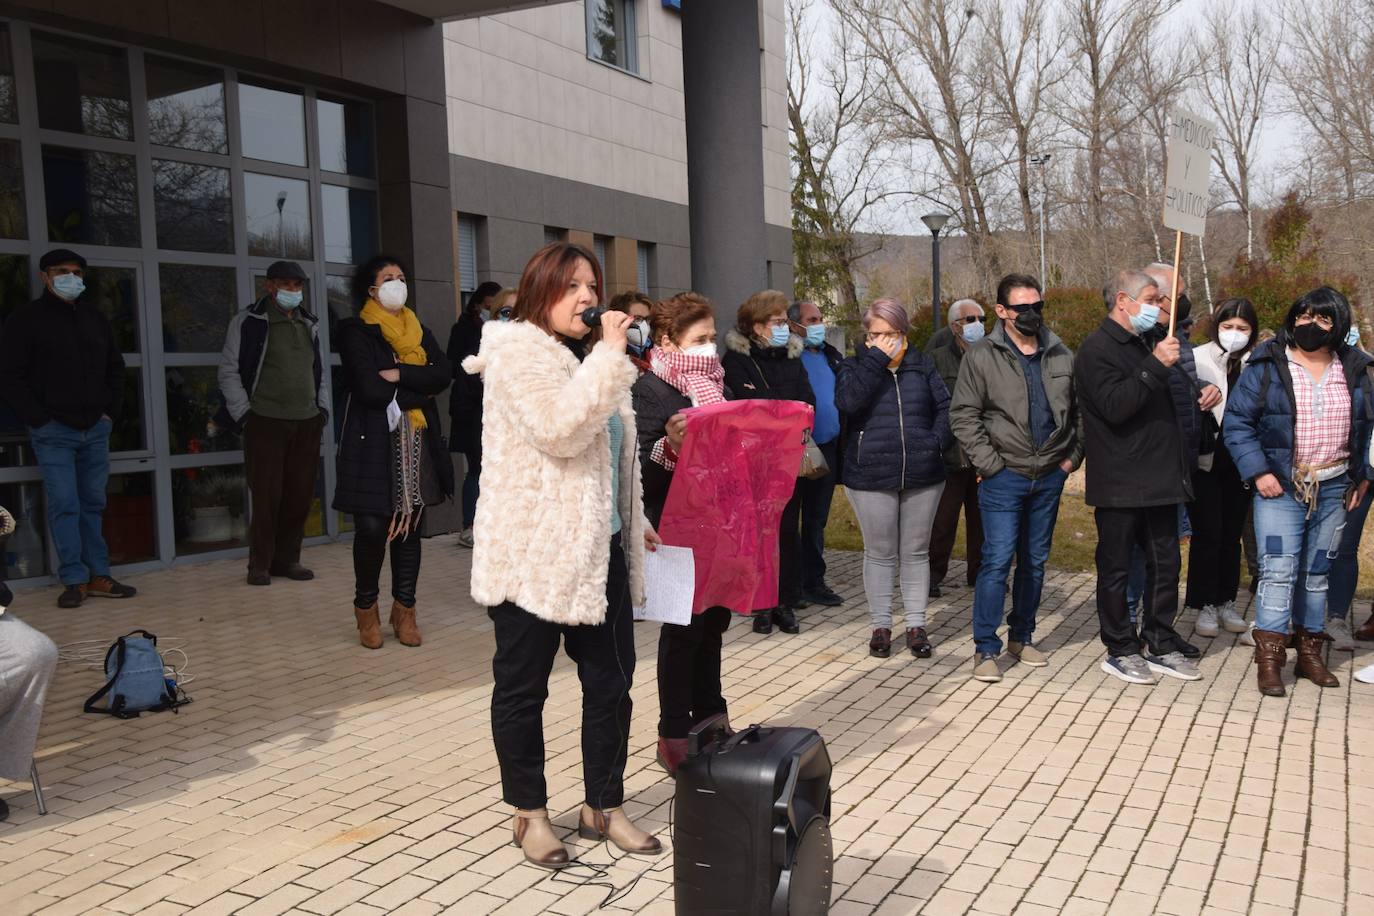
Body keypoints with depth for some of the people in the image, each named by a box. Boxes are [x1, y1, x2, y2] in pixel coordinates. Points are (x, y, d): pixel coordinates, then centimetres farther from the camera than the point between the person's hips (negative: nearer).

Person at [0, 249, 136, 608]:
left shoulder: (95, 317, 13)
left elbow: (115, 368, 21)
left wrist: (110, 411, 9)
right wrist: (39, 419, -11)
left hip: (96, 430, 4)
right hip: (54, 432, -4)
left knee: (93, 504, 7)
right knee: (64, 506, -6)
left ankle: (99, 577, 12)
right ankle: (75, 580, 0)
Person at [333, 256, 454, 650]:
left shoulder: (420, 332, 15)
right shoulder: (355, 332, -1)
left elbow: (443, 374, -3)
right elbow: (370, 389, -14)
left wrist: (399, 374, -15)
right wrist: (418, 390, -5)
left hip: (417, 442, 5)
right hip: (373, 442, -4)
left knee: (410, 525, 5)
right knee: (372, 527, -8)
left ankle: (404, 609, 15)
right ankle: (366, 609, 11)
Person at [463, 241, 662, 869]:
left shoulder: (585, 358, 17)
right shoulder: (515, 353, -9)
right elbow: (560, 430, -25)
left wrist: (636, 521, 21)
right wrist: (610, 353, -20)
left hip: (597, 547, 8)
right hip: (533, 552, -8)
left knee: (610, 679, 10)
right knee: (522, 686, 6)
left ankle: (604, 806, 25)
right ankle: (530, 812, 22)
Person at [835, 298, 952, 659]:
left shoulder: (921, 365, 7)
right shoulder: (855, 366, 2)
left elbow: (946, 406, 7)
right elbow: (848, 400, -19)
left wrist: (937, 440, -9)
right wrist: (876, 359, -17)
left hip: (922, 477, 2)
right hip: (870, 478, -2)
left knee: (916, 552, 10)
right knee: (880, 554, 7)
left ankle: (916, 625, 20)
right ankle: (881, 626, 18)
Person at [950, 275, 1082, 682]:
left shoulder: (1062, 356, 7)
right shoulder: (982, 356, -6)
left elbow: (1079, 410, 15)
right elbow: (963, 415, -9)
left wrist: (1073, 456, 6)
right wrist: (989, 463, -12)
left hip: (1049, 477, 5)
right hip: (1004, 477, -5)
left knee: (1035, 561, 13)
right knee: (998, 559, -8)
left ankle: (1021, 637, 27)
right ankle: (985, 648, 0)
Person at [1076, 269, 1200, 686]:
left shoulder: (1139, 346, 20)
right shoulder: (1097, 349, -10)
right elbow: (1115, 406, -23)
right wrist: (1155, 367, -27)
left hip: (1158, 480, 9)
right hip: (1120, 484, -9)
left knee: (1165, 564, 11)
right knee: (1117, 568, 2)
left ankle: (1161, 646, 21)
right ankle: (1120, 650, 12)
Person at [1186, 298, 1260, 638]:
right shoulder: (1198, 359, -4)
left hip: (1240, 464, 2)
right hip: (1205, 461, -2)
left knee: (1232, 535, 11)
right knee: (1207, 534, 1)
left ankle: (1226, 603, 24)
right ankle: (1206, 607, 13)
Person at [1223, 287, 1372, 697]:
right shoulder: (1267, 366, -5)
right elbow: (1236, 421, -7)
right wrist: (1258, 472, -14)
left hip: (1333, 489, 4)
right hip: (1281, 487, -4)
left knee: (1318, 572, 12)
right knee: (1278, 570, -10)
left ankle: (1310, 652, 23)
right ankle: (1269, 659, -6)